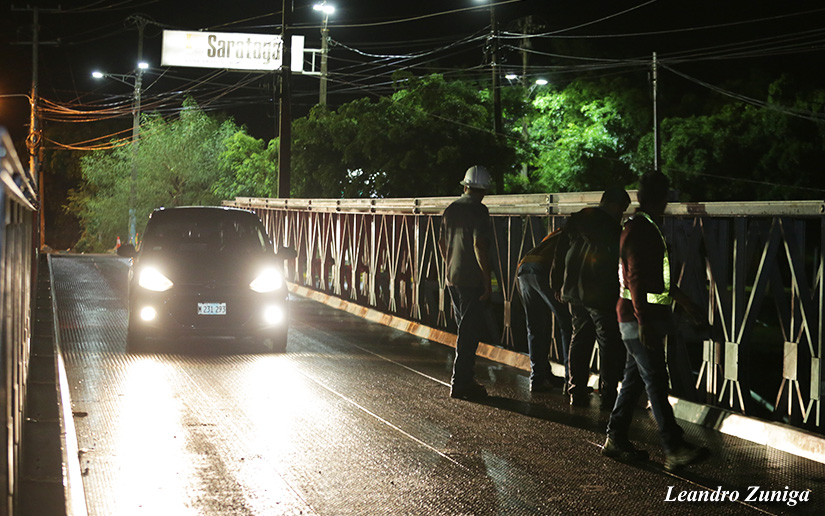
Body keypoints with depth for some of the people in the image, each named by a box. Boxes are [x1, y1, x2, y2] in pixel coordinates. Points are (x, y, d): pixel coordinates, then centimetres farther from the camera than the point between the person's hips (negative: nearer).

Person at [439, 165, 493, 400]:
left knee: (467, 330, 17)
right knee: (469, 332, -2)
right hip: (472, 280, -8)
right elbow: (479, 246, -20)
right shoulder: (479, 211, -13)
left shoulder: (450, 209, 10)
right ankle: (460, 383, -1)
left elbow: (442, 243, 19)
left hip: (453, 279, 8)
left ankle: (466, 379, 22)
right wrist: (487, 281, -16)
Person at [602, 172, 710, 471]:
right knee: (655, 380, -11)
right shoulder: (638, 230, -14)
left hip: (648, 317, 10)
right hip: (639, 317, -10)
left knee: (635, 378, 12)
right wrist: (643, 321, -26)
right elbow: (635, 278, -22)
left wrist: (685, 302, 30)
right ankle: (673, 449, -14)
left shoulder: (647, 228, 18)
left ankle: (615, 440, 17)